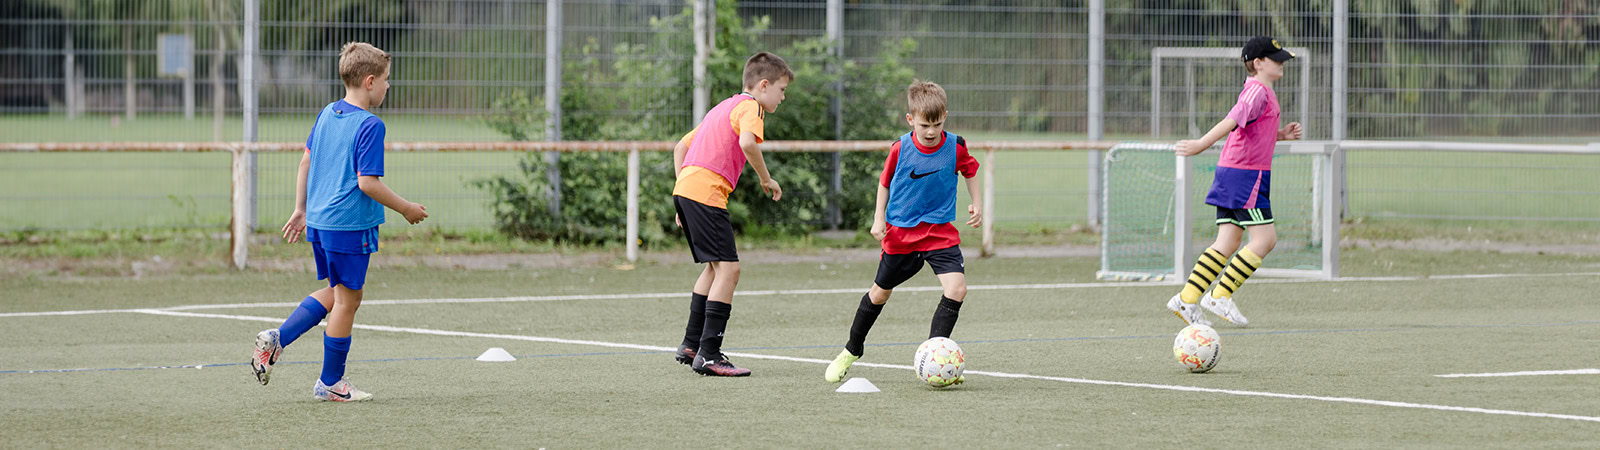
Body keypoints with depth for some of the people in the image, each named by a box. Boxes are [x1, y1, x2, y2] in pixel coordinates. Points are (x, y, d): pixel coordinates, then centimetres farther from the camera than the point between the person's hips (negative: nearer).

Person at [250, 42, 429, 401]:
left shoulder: (327, 114, 9)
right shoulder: (369, 125, -17)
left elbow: (306, 161, 16)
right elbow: (367, 182, -20)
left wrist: (301, 210, 25)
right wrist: (405, 209, -8)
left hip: (319, 222, 8)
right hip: (351, 224, -8)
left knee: (336, 292, 22)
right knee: (347, 300, 4)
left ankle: (277, 339, 9)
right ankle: (330, 383, 13)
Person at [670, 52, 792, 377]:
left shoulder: (723, 107, 28)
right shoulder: (750, 107, -1)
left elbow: (681, 146, 30)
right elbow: (747, 143, -23)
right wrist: (766, 179, -9)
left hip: (684, 188, 10)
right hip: (706, 193, -10)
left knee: (716, 267, 21)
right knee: (728, 268, -11)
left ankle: (691, 344, 24)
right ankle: (708, 355, -16)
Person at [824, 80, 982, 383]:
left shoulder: (955, 147, -11)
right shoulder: (901, 149, -12)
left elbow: (970, 172, 11)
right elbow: (885, 181, 5)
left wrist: (976, 204, 1)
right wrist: (879, 218, 1)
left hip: (940, 231, 0)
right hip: (901, 231, 0)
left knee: (957, 288, -20)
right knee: (881, 292, 13)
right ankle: (852, 351, 34)